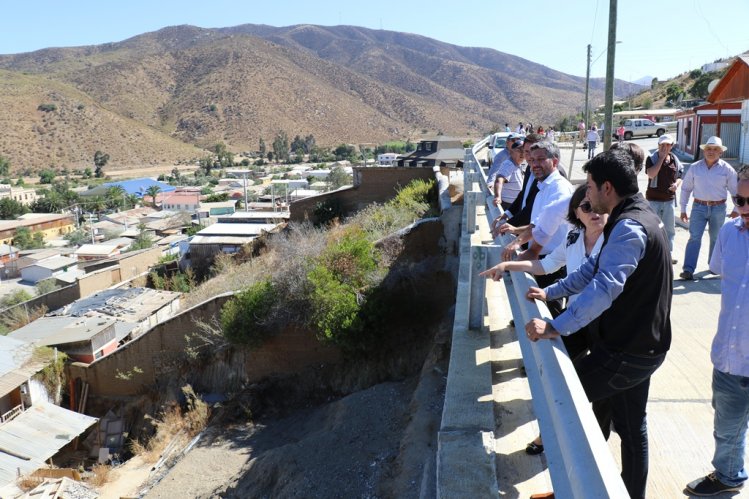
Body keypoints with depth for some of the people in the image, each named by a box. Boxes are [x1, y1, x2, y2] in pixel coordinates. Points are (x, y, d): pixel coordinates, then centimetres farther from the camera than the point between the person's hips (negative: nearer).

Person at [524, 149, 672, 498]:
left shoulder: (629, 227, -23)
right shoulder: (636, 218, 10)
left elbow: (604, 287, -36)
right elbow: (595, 268, 16)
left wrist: (557, 327, -39)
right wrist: (550, 292, 13)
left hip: (626, 353, -10)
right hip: (639, 346, 10)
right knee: (631, 426, 21)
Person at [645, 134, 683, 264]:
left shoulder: (675, 160, 6)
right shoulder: (652, 158, -7)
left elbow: (679, 177, 14)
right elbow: (651, 174, -23)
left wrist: (676, 184, -9)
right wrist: (661, 157, -20)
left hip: (669, 199, 4)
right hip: (653, 198, -4)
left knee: (669, 229, 10)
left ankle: (669, 253, 19)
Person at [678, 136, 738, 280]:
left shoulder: (727, 169, -2)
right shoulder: (694, 168, 1)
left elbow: (735, 190, 6)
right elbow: (686, 188, 6)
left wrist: (736, 209, 4)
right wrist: (683, 209, 4)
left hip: (718, 208, 1)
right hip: (699, 207, 0)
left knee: (716, 238, 14)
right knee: (694, 238, -9)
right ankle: (688, 270, -14)